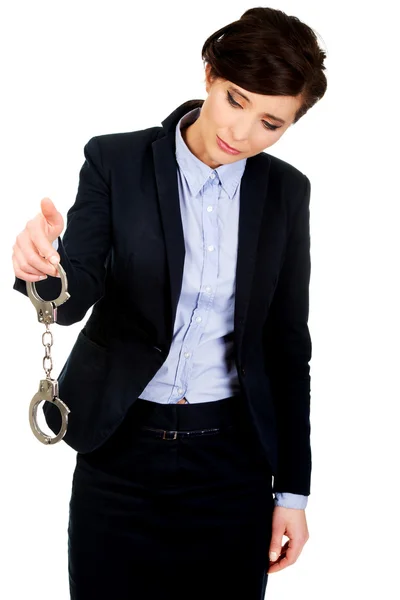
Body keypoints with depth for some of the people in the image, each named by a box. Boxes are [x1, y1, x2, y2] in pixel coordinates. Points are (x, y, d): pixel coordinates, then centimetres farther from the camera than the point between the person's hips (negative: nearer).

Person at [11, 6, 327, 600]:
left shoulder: (285, 192, 1)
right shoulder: (115, 161, -5)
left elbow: (287, 343, 5)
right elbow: (75, 297, -13)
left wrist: (292, 489, 5)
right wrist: (45, 263, -37)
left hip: (232, 459, 2)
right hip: (121, 448, -1)